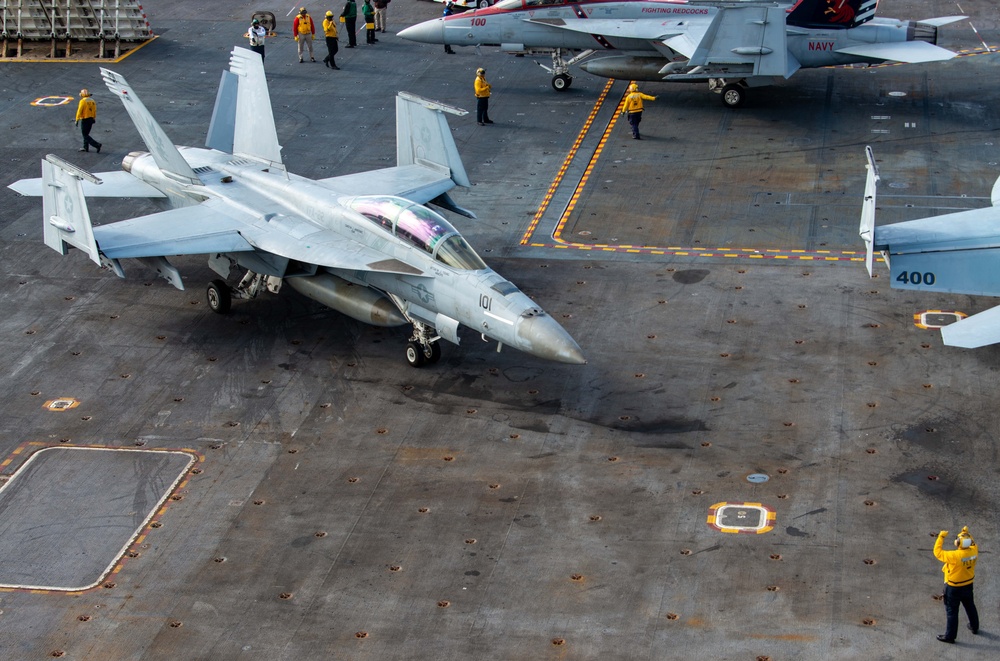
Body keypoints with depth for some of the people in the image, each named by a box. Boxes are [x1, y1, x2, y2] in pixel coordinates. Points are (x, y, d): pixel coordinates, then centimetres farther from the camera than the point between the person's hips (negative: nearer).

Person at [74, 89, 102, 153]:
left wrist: (77, 120, -15)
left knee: (85, 135, -3)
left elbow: (79, 111, -17)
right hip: (91, 119, 8)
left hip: (85, 120, -8)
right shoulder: (92, 101, 7)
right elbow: (94, 111, 11)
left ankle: (97, 145, -16)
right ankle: (86, 147, 24)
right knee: (86, 133, 21)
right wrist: (94, 119, 20)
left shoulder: (83, 101, -14)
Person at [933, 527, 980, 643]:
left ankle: (950, 636, 17)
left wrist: (941, 537, -18)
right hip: (968, 585, 6)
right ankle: (974, 627, 47)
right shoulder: (974, 551, -18)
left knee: (952, 611, 8)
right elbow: (973, 544, 8)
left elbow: (938, 552, -23)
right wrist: (967, 534, 8)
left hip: (954, 588, -6)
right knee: (970, 606, 27)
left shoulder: (955, 556, -34)